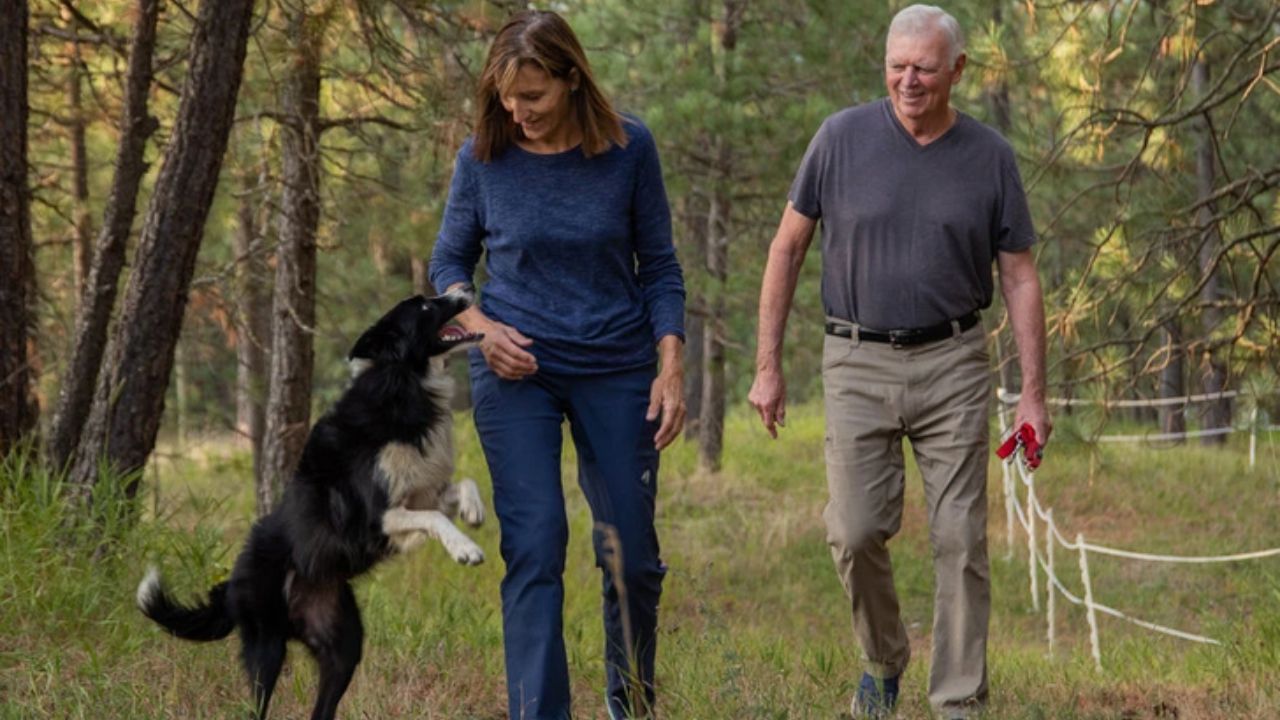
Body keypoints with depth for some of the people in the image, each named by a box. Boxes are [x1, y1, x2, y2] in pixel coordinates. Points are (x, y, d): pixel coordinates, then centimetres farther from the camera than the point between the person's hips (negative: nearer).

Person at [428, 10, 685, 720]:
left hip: (615, 369, 1)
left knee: (631, 554, 7)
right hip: (516, 370, -1)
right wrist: (483, 328, -13)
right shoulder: (484, 157, -6)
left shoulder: (628, 148, -7)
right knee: (534, 549, -10)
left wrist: (671, 368, -8)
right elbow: (448, 263, 6)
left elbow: (659, 266, 0)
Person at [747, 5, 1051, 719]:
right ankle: (884, 658, 22)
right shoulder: (843, 138, -3)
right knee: (856, 533, -6)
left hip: (952, 365, 0)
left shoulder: (989, 156, -1)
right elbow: (788, 248, 3)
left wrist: (1034, 393, -1)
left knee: (961, 540, -3)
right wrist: (769, 366, 1)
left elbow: (1021, 278, 4)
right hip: (859, 365, 0)